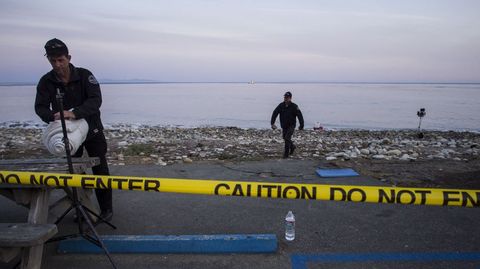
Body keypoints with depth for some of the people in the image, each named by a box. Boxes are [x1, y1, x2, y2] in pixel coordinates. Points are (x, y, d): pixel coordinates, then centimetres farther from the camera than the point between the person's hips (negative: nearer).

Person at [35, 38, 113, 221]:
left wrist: (75, 113, -43)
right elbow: (40, 107, -12)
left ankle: (106, 209, 14)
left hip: (92, 130, -3)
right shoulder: (46, 81, -6)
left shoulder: (84, 75, -15)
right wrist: (53, 116, -35)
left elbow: (96, 100, -26)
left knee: (100, 170, 1)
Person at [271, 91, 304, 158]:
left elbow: (300, 116, -9)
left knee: (287, 138, -18)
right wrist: (272, 123, -18)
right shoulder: (281, 105, -5)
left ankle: (286, 153, -8)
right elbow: (274, 113, -8)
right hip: (284, 126, 5)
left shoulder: (294, 106, -13)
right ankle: (292, 147, 45)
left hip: (291, 125, -5)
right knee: (285, 138, 17)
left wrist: (301, 125, -9)